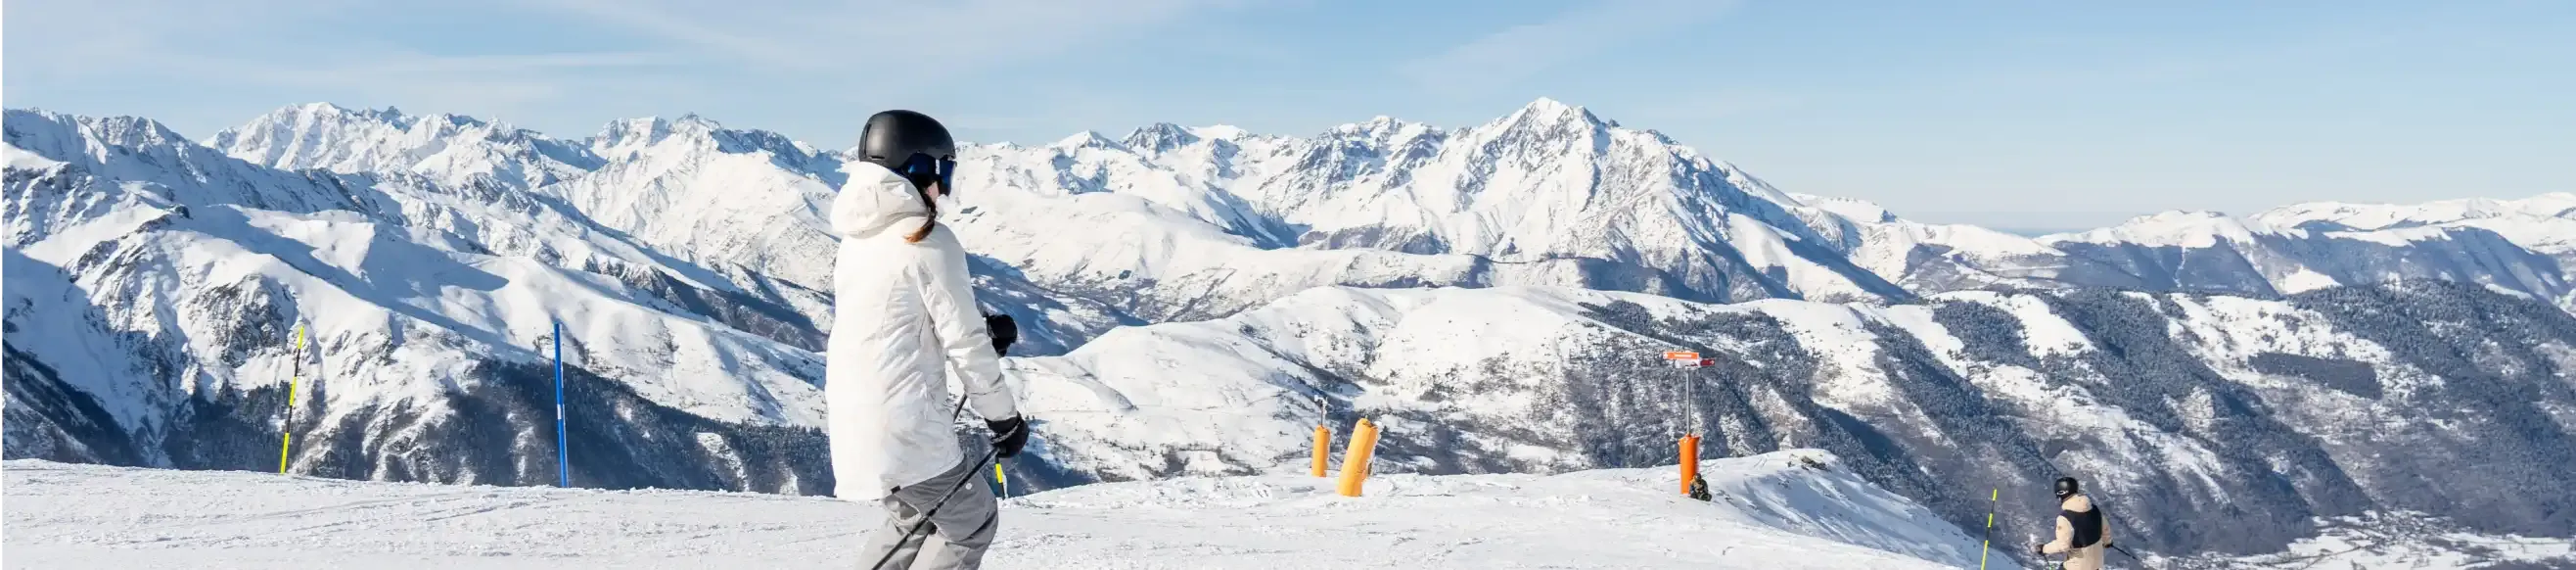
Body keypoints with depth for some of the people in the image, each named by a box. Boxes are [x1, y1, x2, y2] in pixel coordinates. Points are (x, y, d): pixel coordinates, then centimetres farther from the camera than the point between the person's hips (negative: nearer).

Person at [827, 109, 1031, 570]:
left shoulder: (858, 240, 12)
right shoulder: (928, 241, -13)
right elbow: (963, 341, -11)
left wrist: (984, 332, 13)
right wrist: (1004, 416, -1)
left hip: (850, 420, 8)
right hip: (903, 426, -8)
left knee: (916, 516, 27)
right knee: (972, 520, 9)